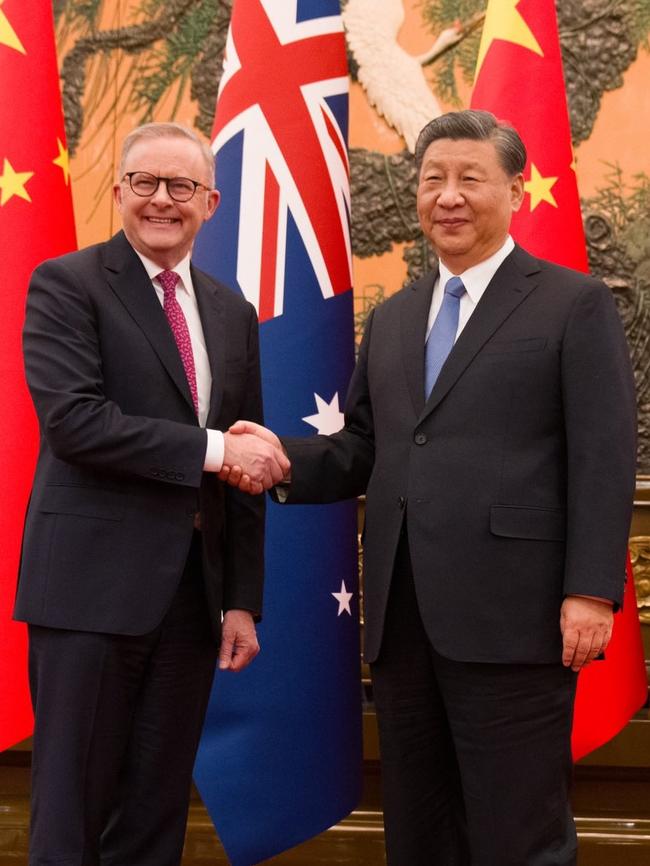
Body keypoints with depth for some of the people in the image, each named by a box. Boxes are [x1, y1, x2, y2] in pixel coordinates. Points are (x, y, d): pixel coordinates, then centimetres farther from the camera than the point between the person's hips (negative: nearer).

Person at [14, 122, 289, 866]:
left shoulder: (232, 314, 14)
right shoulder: (66, 285, -3)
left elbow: (247, 468, 14)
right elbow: (72, 420, -17)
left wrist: (243, 601, 10)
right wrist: (212, 449, -18)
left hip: (194, 589, 6)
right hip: (93, 583, -5)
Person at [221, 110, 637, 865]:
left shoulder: (574, 305, 1)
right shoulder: (391, 319, 18)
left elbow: (602, 459, -6)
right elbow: (362, 450, 17)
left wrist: (591, 590, -14)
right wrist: (284, 459, -3)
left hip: (510, 616, -6)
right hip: (402, 620, 6)